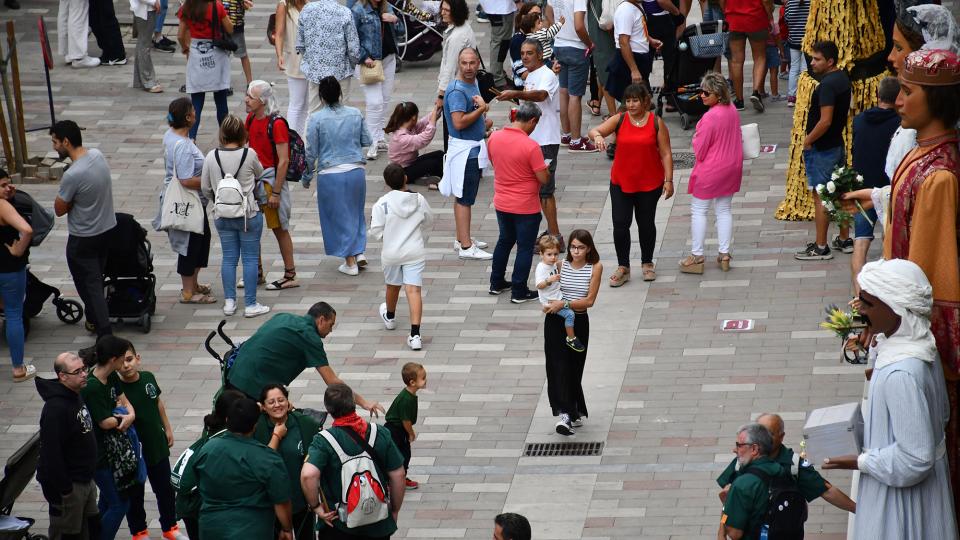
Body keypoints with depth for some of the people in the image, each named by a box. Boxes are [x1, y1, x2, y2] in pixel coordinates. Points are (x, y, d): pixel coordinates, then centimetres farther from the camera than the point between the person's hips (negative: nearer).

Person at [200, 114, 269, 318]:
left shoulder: (211, 156, -6)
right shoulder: (249, 154, -13)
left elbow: (205, 188, 2)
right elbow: (259, 174, 7)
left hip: (222, 215, 3)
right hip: (248, 214, -3)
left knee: (229, 257, 12)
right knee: (250, 258, 4)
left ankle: (229, 301, 15)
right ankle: (250, 304, 7)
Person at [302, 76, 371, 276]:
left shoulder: (316, 119, -10)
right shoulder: (356, 114, 0)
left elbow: (311, 152, -7)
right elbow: (367, 141, 9)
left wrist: (306, 177, 5)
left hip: (330, 174, -3)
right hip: (356, 170, 3)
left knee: (339, 216, 9)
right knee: (355, 211, 23)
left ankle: (350, 262, 12)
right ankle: (360, 252, 16)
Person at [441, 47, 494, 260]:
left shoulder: (473, 83, 11)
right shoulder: (457, 91, -21)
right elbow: (459, 122, -29)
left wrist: (483, 121, 10)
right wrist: (481, 109, -23)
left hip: (474, 147, 10)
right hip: (464, 149, -10)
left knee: (463, 196, 17)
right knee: (464, 198, -6)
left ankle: (462, 239, 26)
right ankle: (466, 247, -4)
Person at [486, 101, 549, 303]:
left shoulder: (494, 137, -5)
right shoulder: (530, 146, -24)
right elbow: (543, 179, -19)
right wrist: (546, 170, 2)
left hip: (501, 203, 6)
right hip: (526, 207, -6)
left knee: (505, 241, 24)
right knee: (525, 247, 6)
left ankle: (496, 283, 32)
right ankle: (519, 292, 10)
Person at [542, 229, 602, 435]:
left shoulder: (595, 268, -5)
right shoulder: (561, 265, -1)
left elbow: (589, 300, -10)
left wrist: (564, 304, -20)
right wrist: (549, 305, -17)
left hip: (579, 322, 0)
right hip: (556, 321, 0)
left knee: (574, 368, 10)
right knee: (559, 366, -13)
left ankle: (575, 412, 25)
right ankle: (565, 413, -20)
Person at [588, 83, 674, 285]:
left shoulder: (656, 122, -4)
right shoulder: (619, 120, -3)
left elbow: (665, 153, -3)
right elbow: (594, 131, -12)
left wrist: (668, 180, -8)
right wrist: (597, 136, -37)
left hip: (649, 183, -1)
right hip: (621, 183, 1)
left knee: (646, 223, 12)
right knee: (620, 224, -2)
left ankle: (647, 263, 30)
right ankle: (623, 268, 10)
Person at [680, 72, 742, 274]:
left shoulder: (710, 117, -27)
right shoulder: (732, 110, -3)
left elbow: (699, 151, -20)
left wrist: (695, 139, -2)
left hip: (710, 171, -7)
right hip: (732, 167, 7)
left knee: (698, 211, 7)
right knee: (724, 210, 16)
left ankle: (697, 257, 11)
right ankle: (724, 254, 20)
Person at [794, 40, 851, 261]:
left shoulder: (827, 85, -23)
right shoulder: (843, 78, 7)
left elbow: (825, 120, -27)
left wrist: (808, 140, -14)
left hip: (821, 149, -9)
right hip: (838, 144, 9)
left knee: (820, 197, -3)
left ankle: (821, 247, 2)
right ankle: (844, 240, 24)